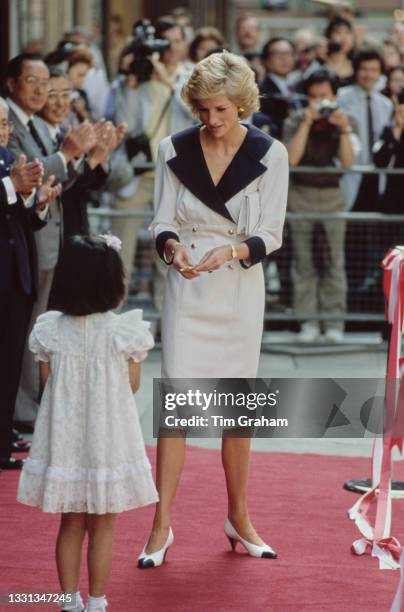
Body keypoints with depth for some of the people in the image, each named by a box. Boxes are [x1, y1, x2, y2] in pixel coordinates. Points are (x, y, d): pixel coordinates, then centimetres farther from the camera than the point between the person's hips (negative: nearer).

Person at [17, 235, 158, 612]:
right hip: (108, 442, -3)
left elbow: (47, 383, 1)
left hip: (64, 441, 3)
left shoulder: (50, 331, -6)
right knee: (102, 527, 8)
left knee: (71, 524, 15)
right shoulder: (124, 332, -14)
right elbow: (132, 385, -4)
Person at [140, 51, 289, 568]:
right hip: (186, 288, 0)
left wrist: (232, 251, -23)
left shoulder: (270, 155, -5)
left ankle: (239, 517, 23)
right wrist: (173, 248, -20)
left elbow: (270, 235, -5)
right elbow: (162, 223, 2)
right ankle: (162, 525, 0)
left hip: (240, 289, 0)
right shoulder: (174, 151, -1)